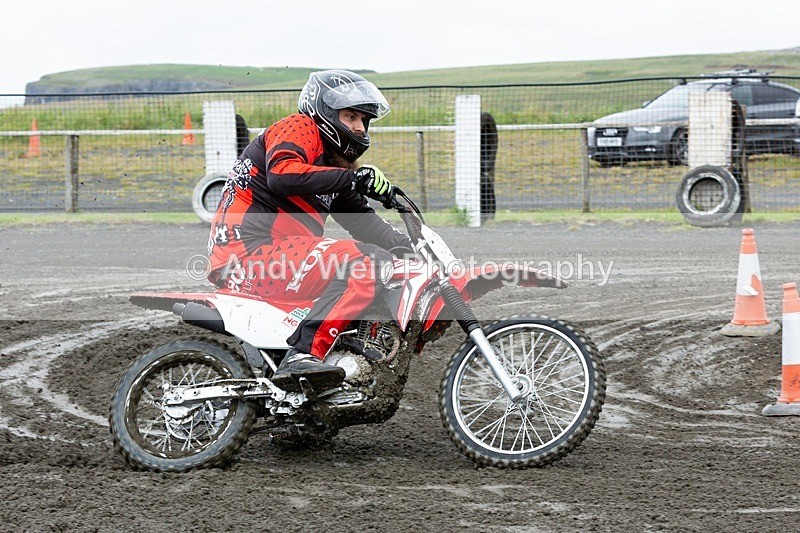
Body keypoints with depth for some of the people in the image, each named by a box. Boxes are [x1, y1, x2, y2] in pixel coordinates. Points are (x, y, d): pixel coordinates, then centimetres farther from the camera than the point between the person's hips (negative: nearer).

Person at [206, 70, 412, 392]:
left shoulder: (335, 164, 28)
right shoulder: (300, 128, -2)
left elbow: (363, 221, 23)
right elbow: (281, 175, -23)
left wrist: (405, 245, 6)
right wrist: (352, 178, -26)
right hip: (249, 253, -11)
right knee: (365, 263, -25)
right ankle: (304, 355, -36)